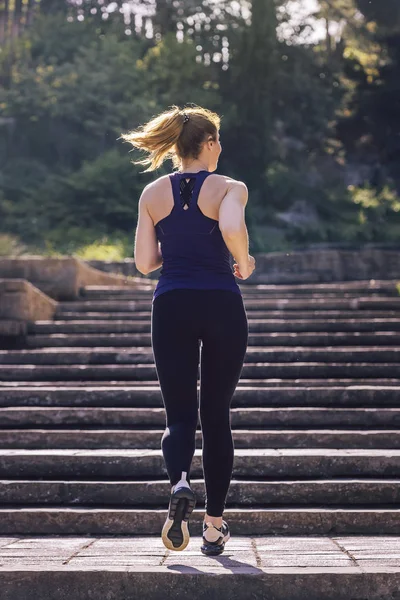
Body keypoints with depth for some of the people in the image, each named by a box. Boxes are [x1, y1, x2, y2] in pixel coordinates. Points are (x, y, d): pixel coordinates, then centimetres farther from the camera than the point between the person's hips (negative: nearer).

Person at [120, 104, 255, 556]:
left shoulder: (152, 193, 7)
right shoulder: (229, 188, -2)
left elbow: (144, 262, 4)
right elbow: (232, 227, -24)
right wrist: (245, 261, -5)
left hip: (172, 306, 2)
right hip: (221, 306, -1)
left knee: (179, 413, 7)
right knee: (216, 415, 11)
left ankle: (180, 482, -26)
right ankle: (214, 524, 15)